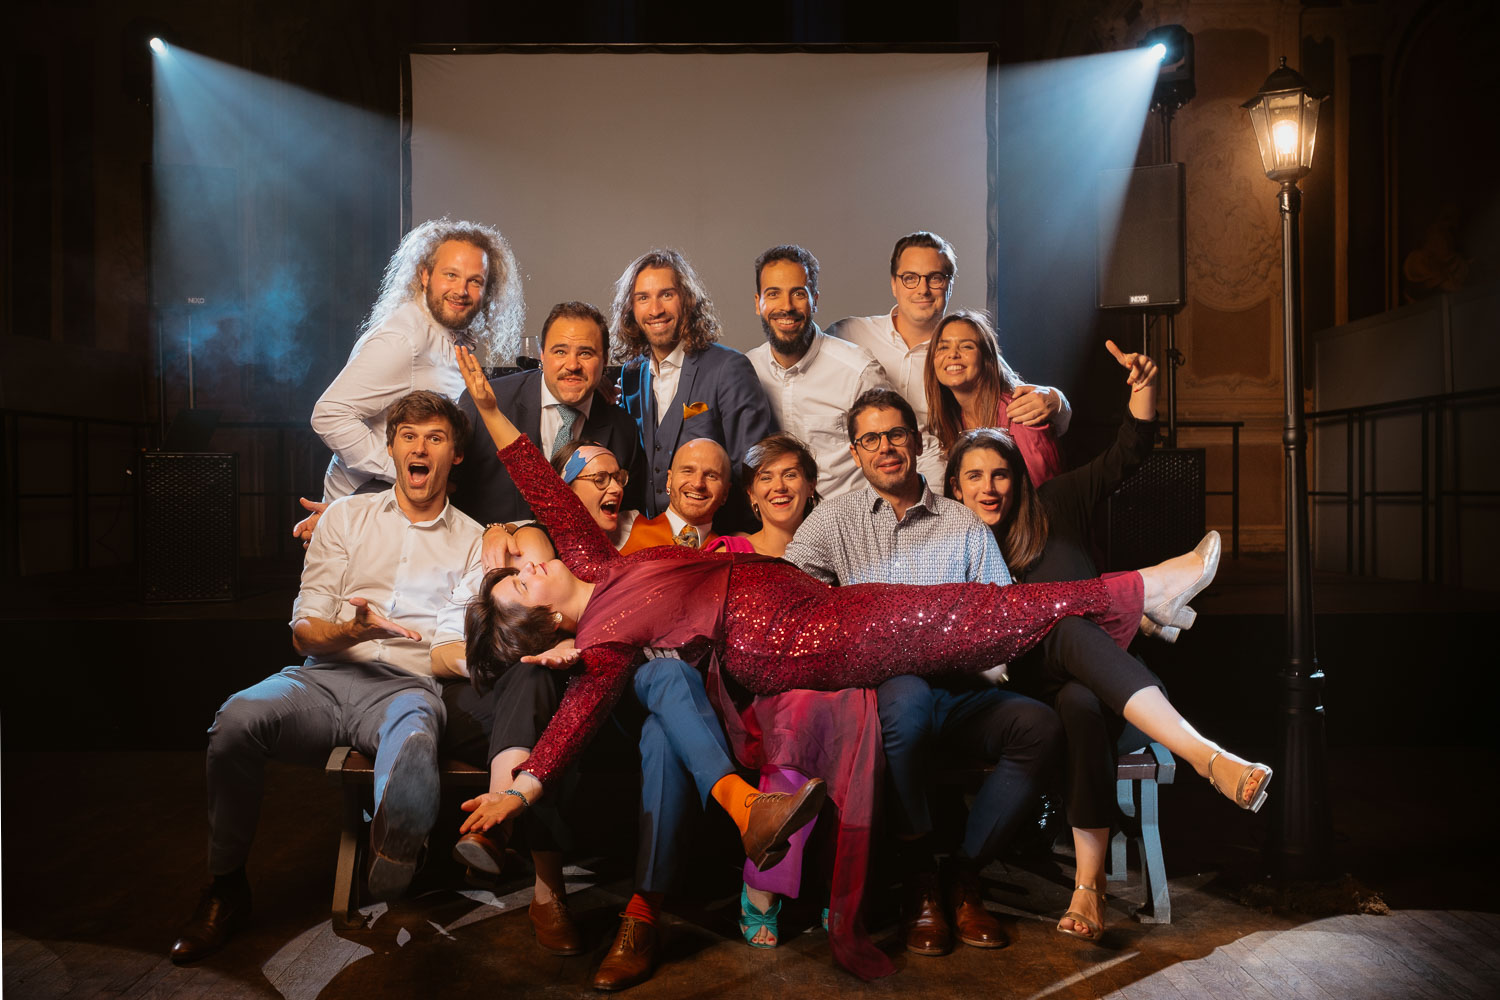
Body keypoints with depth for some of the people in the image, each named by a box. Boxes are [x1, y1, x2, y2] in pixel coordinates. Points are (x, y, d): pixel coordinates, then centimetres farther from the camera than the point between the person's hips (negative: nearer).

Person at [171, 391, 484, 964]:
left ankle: (387, 911, -16)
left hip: (406, 687, -2)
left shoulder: (472, 541, 15)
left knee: (413, 745, -39)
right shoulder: (347, 516, 19)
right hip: (325, 678, 2)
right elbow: (304, 632, 11)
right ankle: (226, 889, -9)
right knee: (239, 718, -30)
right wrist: (351, 631, -12)